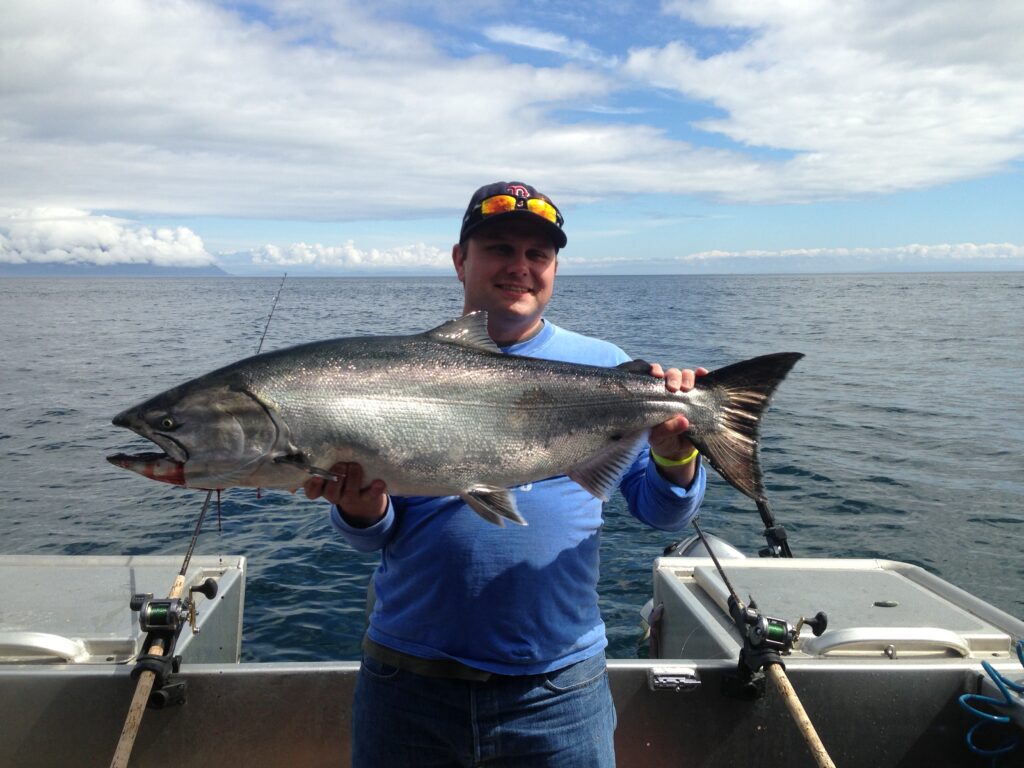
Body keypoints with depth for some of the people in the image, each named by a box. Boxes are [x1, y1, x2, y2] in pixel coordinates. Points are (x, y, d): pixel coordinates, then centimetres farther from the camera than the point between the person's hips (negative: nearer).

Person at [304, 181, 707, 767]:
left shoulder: (604, 369, -1)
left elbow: (665, 514, -1)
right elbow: (376, 536, 1)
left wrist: (675, 457, -22)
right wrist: (362, 508, -21)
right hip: (409, 675, 1)